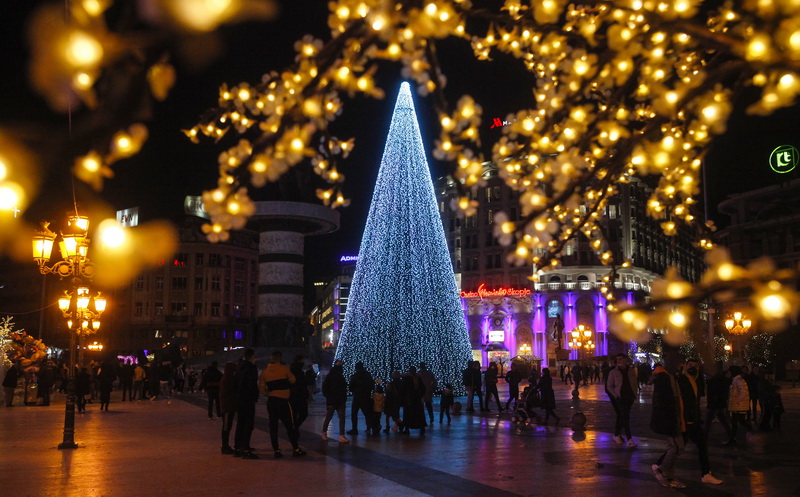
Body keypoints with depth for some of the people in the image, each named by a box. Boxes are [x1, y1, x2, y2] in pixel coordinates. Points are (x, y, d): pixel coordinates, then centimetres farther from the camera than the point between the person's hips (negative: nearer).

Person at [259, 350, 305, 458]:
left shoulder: (265, 371, 6)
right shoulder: (284, 368, -4)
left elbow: (261, 388, 4)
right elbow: (292, 380, 8)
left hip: (271, 401, 4)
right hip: (283, 400, -4)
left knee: (273, 426, 7)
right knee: (289, 425, 2)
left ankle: (276, 450, 6)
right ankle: (296, 449, 4)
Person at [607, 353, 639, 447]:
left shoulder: (631, 371, 7)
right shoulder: (613, 372, -1)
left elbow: (635, 384, 14)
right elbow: (609, 386, 1)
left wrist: (634, 394, 1)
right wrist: (616, 396, -9)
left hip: (629, 397, 3)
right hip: (620, 397, -3)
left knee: (621, 416, 11)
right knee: (625, 416, -12)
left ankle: (617, 434, 26)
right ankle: (629, 439, -14)